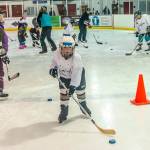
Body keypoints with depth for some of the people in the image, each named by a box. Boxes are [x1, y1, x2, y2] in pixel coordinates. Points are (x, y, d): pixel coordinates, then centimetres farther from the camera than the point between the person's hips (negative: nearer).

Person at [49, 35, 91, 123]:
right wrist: (53, 68, -24)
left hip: (77, 74, -2)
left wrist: (73, 85, -44)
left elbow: (76, 73, -37)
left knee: (80, 90, 12)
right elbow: (54, 61, -3)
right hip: (64, 75, 2)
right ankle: (64, 111, 8)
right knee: (63, 92, -6)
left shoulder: (76, 57, -38)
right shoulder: (57, 54, -27)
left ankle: (83, 105, 40)